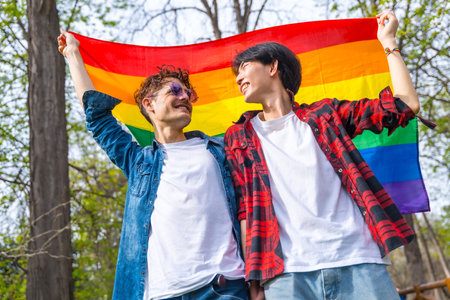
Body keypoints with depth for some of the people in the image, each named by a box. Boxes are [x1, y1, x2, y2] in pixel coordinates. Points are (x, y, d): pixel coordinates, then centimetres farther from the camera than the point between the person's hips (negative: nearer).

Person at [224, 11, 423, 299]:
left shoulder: (323, 115, 14)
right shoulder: (238, 138, 15)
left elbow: (406, 105, 11)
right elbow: (245, 210, 8)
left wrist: (388, 42, 16)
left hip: (358, 263, 0)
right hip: (286, 274, 0)